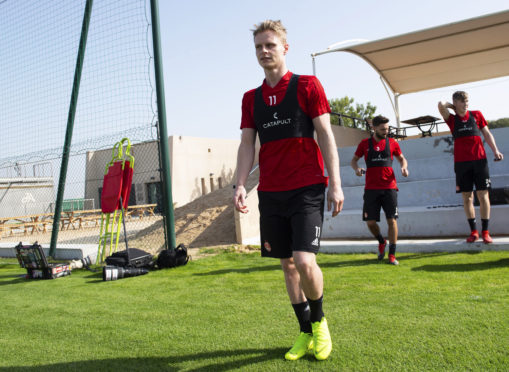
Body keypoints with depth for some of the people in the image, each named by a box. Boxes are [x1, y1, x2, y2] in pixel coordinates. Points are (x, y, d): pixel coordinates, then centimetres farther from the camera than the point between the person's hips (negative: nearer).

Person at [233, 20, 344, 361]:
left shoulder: (307, 86, 2)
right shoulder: (251, 98, 13)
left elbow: (325, 135, -2)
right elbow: (247, 144, 10)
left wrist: (335, 183, -9)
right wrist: (240, 185, -4)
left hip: (307, 188, -4)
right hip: (270, 192, 5)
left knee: (304, 261, -16)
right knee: (287, 263, 8)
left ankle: (319, 320, 13)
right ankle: (306, 332, 23)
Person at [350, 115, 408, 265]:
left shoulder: (392, 143, 7)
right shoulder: (365, 143, 6)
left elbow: (402, 158, 19)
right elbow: (353, 160, 14)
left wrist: (404, 167, -3)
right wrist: (357, 168, -8)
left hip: (389, 187, 0)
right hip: (371, 189, 0)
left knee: (392, 220, -5)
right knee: (370, 222, -2)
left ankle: (392, 255, 4)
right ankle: (381, 242, 29)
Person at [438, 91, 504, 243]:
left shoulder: (477, 115, 12)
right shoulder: (452, 119, 8)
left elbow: (487, 133, 13)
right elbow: (441, 105, -6)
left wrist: (495, 150, 3)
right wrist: (453, 106, 12)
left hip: (479, 159, 0)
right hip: (461, 162, 0)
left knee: (483, 195, -2)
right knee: (467, 197, 2)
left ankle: (485, 231, 2)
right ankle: (473, 231, 10)